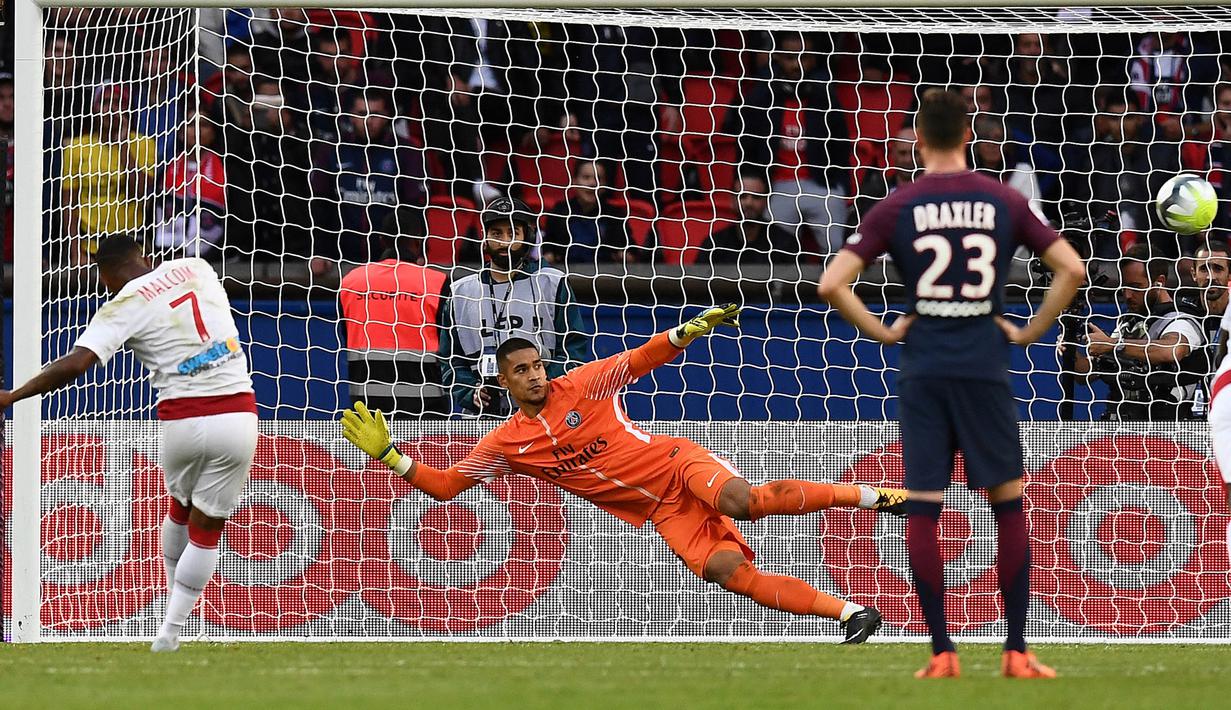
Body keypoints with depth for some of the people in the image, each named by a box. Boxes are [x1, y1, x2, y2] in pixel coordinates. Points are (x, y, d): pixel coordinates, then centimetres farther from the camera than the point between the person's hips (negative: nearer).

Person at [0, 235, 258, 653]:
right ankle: (170, 633, 7)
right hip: (238, 413, 2)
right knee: (206, 531, 9)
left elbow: (76, 363, -17)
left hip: (183, 419, -2)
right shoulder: (197, 269, 9)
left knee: (179, 511, 26)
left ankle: (174, 610, 38)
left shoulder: (124, 306, -6)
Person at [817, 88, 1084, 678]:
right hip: (986, 366, 1)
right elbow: (1071, 269, 0)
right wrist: (1030, 332, 7)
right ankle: (1016, 652, 5)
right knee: (1008, 505, 8)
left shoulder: (896, 208, 0)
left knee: (922, 511, 4)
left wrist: (881, 332, 4)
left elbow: (832, 284, -7)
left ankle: (941, 652, 2)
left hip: (922, 371, 0)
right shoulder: (1004, 202, 3)